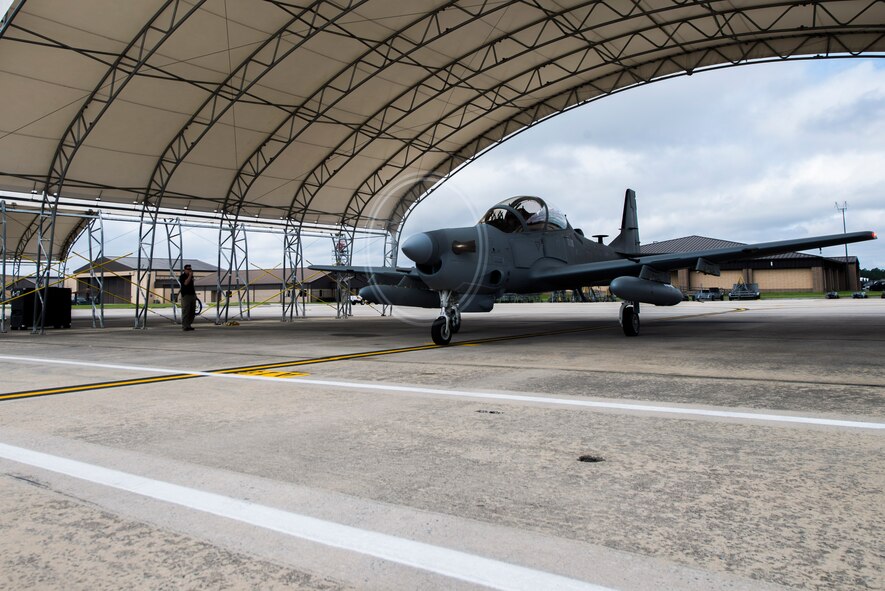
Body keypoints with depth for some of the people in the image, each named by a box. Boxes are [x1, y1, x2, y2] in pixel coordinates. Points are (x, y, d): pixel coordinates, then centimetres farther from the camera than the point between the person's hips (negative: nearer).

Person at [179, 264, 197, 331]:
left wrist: (195, 293, 22)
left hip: (192, 295, 7)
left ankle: (189, 325, 13)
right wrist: (190, 276, -17)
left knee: (192, 312, 6)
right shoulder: (182, 276, -4)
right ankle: (184, 326, -7)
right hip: (186, 295, -7)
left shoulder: (191, 276, 18)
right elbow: (186, 283, -21)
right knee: (185, 312, -9)